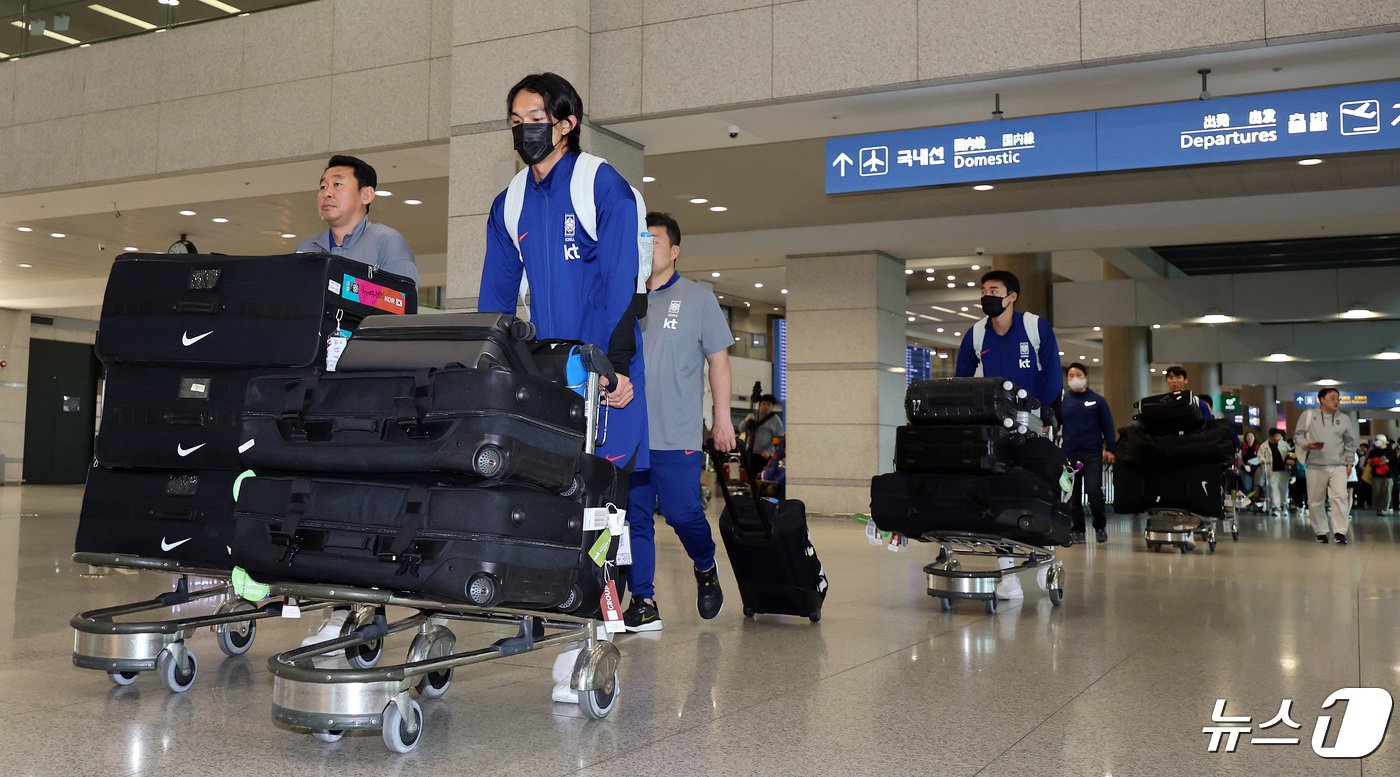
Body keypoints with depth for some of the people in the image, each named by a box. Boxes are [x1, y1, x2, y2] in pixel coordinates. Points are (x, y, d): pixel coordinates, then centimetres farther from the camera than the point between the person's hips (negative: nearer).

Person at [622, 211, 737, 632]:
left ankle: (706, 569, 27)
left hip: (677, 435, -3)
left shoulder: (698, 298, 6)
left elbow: (717, 360, 5)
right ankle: (644, 604, 8)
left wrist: (722, 417, 1)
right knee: (634, 516, 1)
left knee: (682, 513, -3)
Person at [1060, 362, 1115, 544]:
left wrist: (1109, 449, -2)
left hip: (1093, 454, -2)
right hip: (1070, 454, 2)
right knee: (1073, 495, 5)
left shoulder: (1097, 400, 4)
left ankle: (1100, 526, 10)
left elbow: (1107, 425, 5)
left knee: (1094, 491, -11)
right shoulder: (1063, 401, 6)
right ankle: (1078, 530, 15)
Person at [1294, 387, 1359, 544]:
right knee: (1315, 501, 3)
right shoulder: (1308, 415, 4)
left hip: (1338, 466, 1)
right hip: (1315, 466, -1)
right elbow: (1297, 435, 5)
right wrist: (1308, 445, -14)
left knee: (1340, 497, -13)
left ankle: (1340, 532, -11)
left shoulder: (1344, 419, 10)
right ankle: (1320, 532, 15)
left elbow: (1350, 443, 15)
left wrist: (1349, 462, 10)